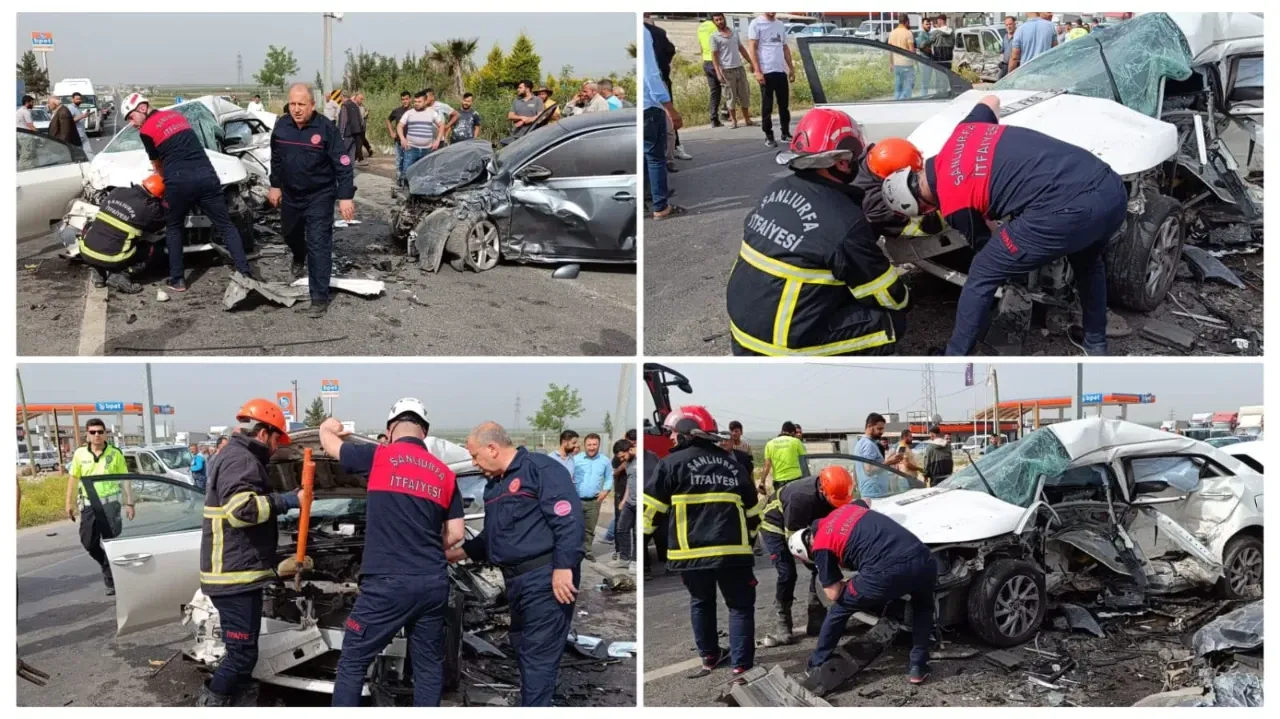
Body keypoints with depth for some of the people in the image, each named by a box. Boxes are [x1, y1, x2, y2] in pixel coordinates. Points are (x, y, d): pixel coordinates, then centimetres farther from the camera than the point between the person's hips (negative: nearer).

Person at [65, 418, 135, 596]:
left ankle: (111, 580, 3)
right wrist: (69, 503, 8)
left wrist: (129, 503, -1)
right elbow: (73, 478, 11)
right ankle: (108, 566, 33)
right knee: (88, 543, 6)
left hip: (110, 503, -3)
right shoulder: (80, 453, 3)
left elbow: (125, 480, 2)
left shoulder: (115, 453, -1)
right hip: (89, 504, 3)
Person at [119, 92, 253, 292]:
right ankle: (245, 273, -4)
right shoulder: (176, 115, 23)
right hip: (206, 175, 4)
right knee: (225, 226, 6)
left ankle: (177, 280, 15)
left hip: (179, 181, -4)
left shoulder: (146, 131, 6)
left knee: (174, 229, 17)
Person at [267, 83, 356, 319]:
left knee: (319, 245, -10)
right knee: (290, 233, 27)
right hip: (290, 194, 6)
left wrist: (345, 196, -21)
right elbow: (276, 158, 10)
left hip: (319, 196, -5)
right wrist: (275, 185, 11)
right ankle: (299, 258, 62)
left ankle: (320, 297, -7)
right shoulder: (281, 126, -6)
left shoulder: (325, 129, -20)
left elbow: (343, 164, -18)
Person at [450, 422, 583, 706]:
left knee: (538, 656, -10)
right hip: (516, 581, 10)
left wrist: (563, 567, -23)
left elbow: (568, 519, -18)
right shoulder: (493, 486, 22)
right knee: (523, 652, 14)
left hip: (544, 578, -10)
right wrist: (461, 552, 26)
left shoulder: (540, 468, -8)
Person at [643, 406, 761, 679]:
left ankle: (709, 657, 30)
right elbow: (752, 510, 21)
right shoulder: (732, 464, 15)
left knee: (701, 603, 21)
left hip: (692, 552, -1)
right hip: (733, 551, 1)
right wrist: (748, 541, 33)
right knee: (740, 607, 9)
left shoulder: (672, 463, 1)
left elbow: (650, 509, 0)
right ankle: (741, 665, 2)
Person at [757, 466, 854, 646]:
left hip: (801, 527, 6)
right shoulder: (802, 497, -41)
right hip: (775, 525, -6)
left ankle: (816, 622, 3)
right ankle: (782, 626, -7)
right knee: (787, 574, -17)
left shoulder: (833, 493, -23)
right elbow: (792, 538, -30)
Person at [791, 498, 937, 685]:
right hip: (922, 559, 5)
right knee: (922, 606, 38)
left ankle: (817, 666, 32)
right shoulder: (847, 508, 29)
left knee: (839, 609, 23)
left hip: (884, 572, -5)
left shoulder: (821, 546, 11)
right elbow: (865, 501, 55)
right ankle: (918, 666, 30)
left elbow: (834, 594, 10)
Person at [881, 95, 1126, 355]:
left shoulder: (953, 205, 4)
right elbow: (992, 100, 46)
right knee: (1087, 261, 40)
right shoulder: (962, 132, 22)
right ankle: (1096, 344, 52)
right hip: (1111, 187, 8)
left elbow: (987, 247, 23)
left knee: (982, 276, 11)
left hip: (1068, 208, -8)